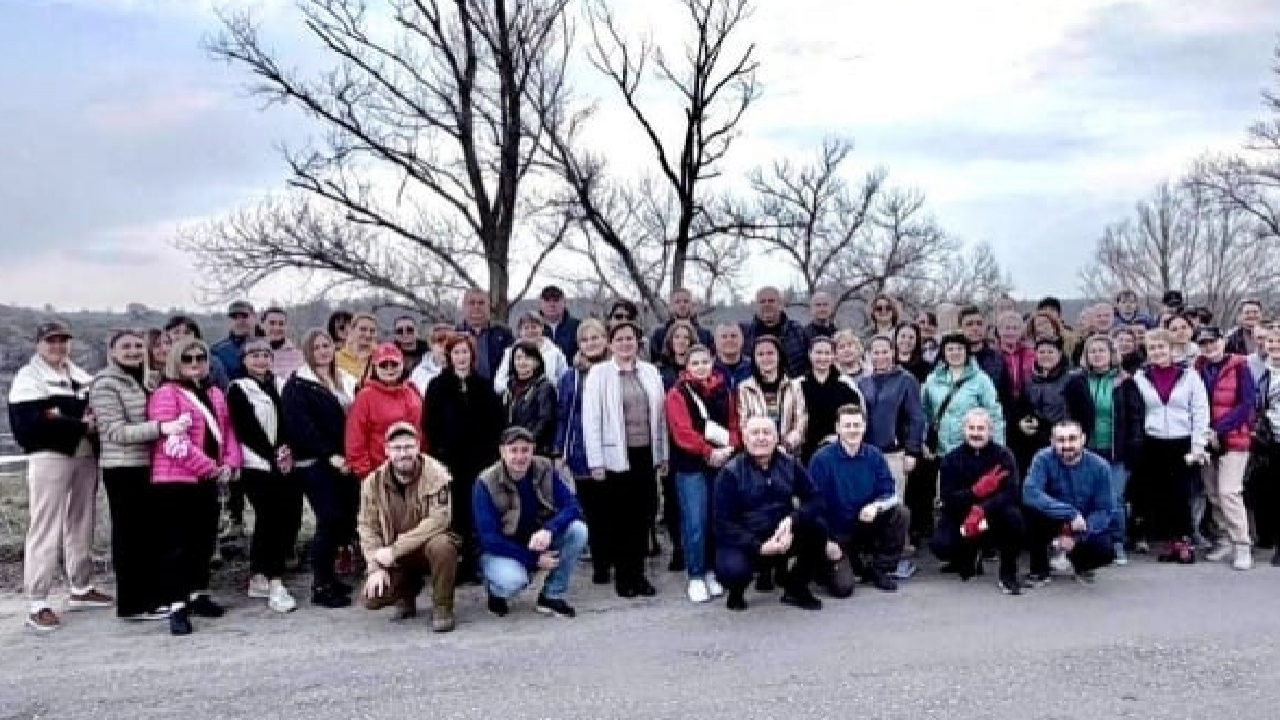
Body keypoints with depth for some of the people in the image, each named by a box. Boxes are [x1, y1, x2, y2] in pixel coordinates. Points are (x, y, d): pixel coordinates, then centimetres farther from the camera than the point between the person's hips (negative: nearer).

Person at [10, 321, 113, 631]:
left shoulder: (81, 376, 18)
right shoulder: (28, 378, -2)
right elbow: (30, 425, -15)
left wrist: (94, 418, -5)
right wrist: (80, 426, -15)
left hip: (85, 457, 7)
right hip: (49, 458, -7)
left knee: (81, 525, 15)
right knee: (46, 530, -8)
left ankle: (81, 588, 27)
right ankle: (37, 604, -4)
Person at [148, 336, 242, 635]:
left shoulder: (214, 394, 15)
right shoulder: (166, 394, -8)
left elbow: (227, 431, 14)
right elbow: (173, 441, -17)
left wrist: (230, 464, -3)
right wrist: (210, 467, -16)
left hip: (209, 480, 7)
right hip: (175, 480, -7)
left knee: (205, 539, 15)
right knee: (177, 543, -5)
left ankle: (198, 595, 29)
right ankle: (177, 607, -2)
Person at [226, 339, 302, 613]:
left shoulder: (276, 387, 18)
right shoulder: (238, 390, 0)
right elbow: (246, 431, -7)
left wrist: (285, 449, -4)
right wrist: (273, 456, -12)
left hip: (283, 464, 6)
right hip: (257, 465, -6)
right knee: (273, 521, -11)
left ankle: (258, 579, 21)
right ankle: (275, 585, -9)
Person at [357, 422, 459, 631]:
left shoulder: (436, 474, -18)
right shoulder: (374, 482, -5)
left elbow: (439, 520, -26)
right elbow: (368, 527, -2)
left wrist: (396, 549, -27)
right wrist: (376, 567, -15)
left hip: (428, 544, -3)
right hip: (394, 558, 3)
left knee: (442, 545, -37)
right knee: (372, 598, -16)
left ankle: (442, 609, -15)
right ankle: (408, 591, 18)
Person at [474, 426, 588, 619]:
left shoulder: (545, 470, -8)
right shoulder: (486, 483, -18)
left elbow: (572, 507, -15)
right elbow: (489, 538, -20)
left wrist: (548, 530, -36)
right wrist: (534, 560, -25)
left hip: (539, 543, 4)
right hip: (502, 552, -4)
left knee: (578, 530, -21)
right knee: (512, 581, -37)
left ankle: (552, 596, -5)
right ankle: (496, 590, 3)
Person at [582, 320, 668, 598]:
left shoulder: (651, 372, 8)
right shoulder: (599, 374, -3)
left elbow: (660, 415, 11)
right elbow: (591, 419, -5)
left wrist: (663, 455, 9)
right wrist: (596, 461, -9)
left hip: (646, 454, 3)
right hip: (616, 456, -3)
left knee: (644, 515, 7)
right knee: (620, 518, 4)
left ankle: (638, 573, 19)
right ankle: (623, 575, 15)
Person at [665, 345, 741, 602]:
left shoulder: (724, 391, 12)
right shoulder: (677, 393, -3)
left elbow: (734, 424, 10)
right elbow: (683, 431, -13)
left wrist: (729, 448, -10)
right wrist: (708, 453, -23)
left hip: (722, 464, 4)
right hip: (691, 466, -4)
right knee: (695, 523, -5)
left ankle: (711, 572, 22)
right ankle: (695, 578, 4)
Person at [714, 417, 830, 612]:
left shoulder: (790, 465, 1)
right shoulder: (730, 472, -10)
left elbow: (815, 499, -6)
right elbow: (723, 523, -13)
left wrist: (791, 520, -25)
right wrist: (759, 547, -24)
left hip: (783, 538, 4)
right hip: (743, 542, -4)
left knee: (816, 526, -22)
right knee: (732, 570, -35)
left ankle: (796, 588, 1)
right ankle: (736, 591, 6)